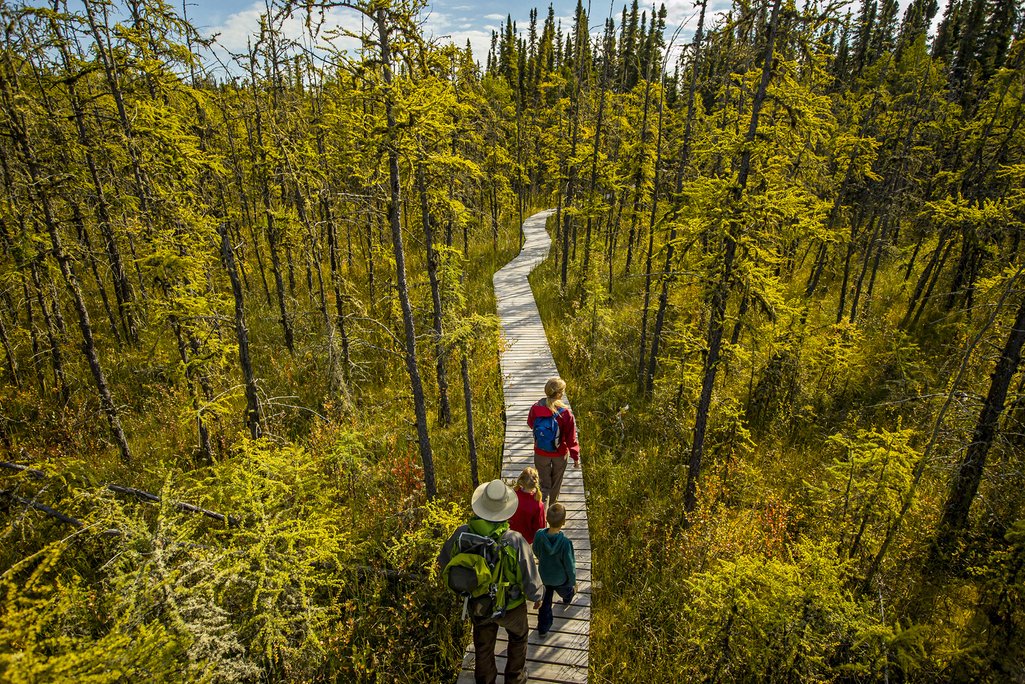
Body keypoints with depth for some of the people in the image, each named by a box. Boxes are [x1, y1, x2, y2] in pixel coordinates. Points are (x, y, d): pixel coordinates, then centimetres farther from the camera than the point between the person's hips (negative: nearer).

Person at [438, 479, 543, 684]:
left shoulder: (462, 534, -30)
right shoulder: (515, 542, -39)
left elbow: (444, 561, -7)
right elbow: (533, 588, -27)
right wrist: (537, 594, -3)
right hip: (510, 606, -1)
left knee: (483, 647, 30)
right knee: (518, 636, 33)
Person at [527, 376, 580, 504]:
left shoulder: (535, 409, -19)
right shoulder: (566, 413, -26)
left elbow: (530, 424, 4)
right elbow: (571, 438, -16)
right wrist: (576, 457, -3)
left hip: (541, 453, 1)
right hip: (560, 454, -1)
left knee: (544, 484, 17)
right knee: (556, 481, 26)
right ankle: (553, 504, 48)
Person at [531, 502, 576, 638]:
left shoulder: (539, 535, -29)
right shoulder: (566, 542, -39)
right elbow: (570, 565, -23)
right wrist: (573, 582, -4)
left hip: (544, 576, 1)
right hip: (561, 578, -1)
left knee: (545, 602, 24)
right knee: (566, 590, 34)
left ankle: (543, 629, 37)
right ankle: (568, 598, 65)